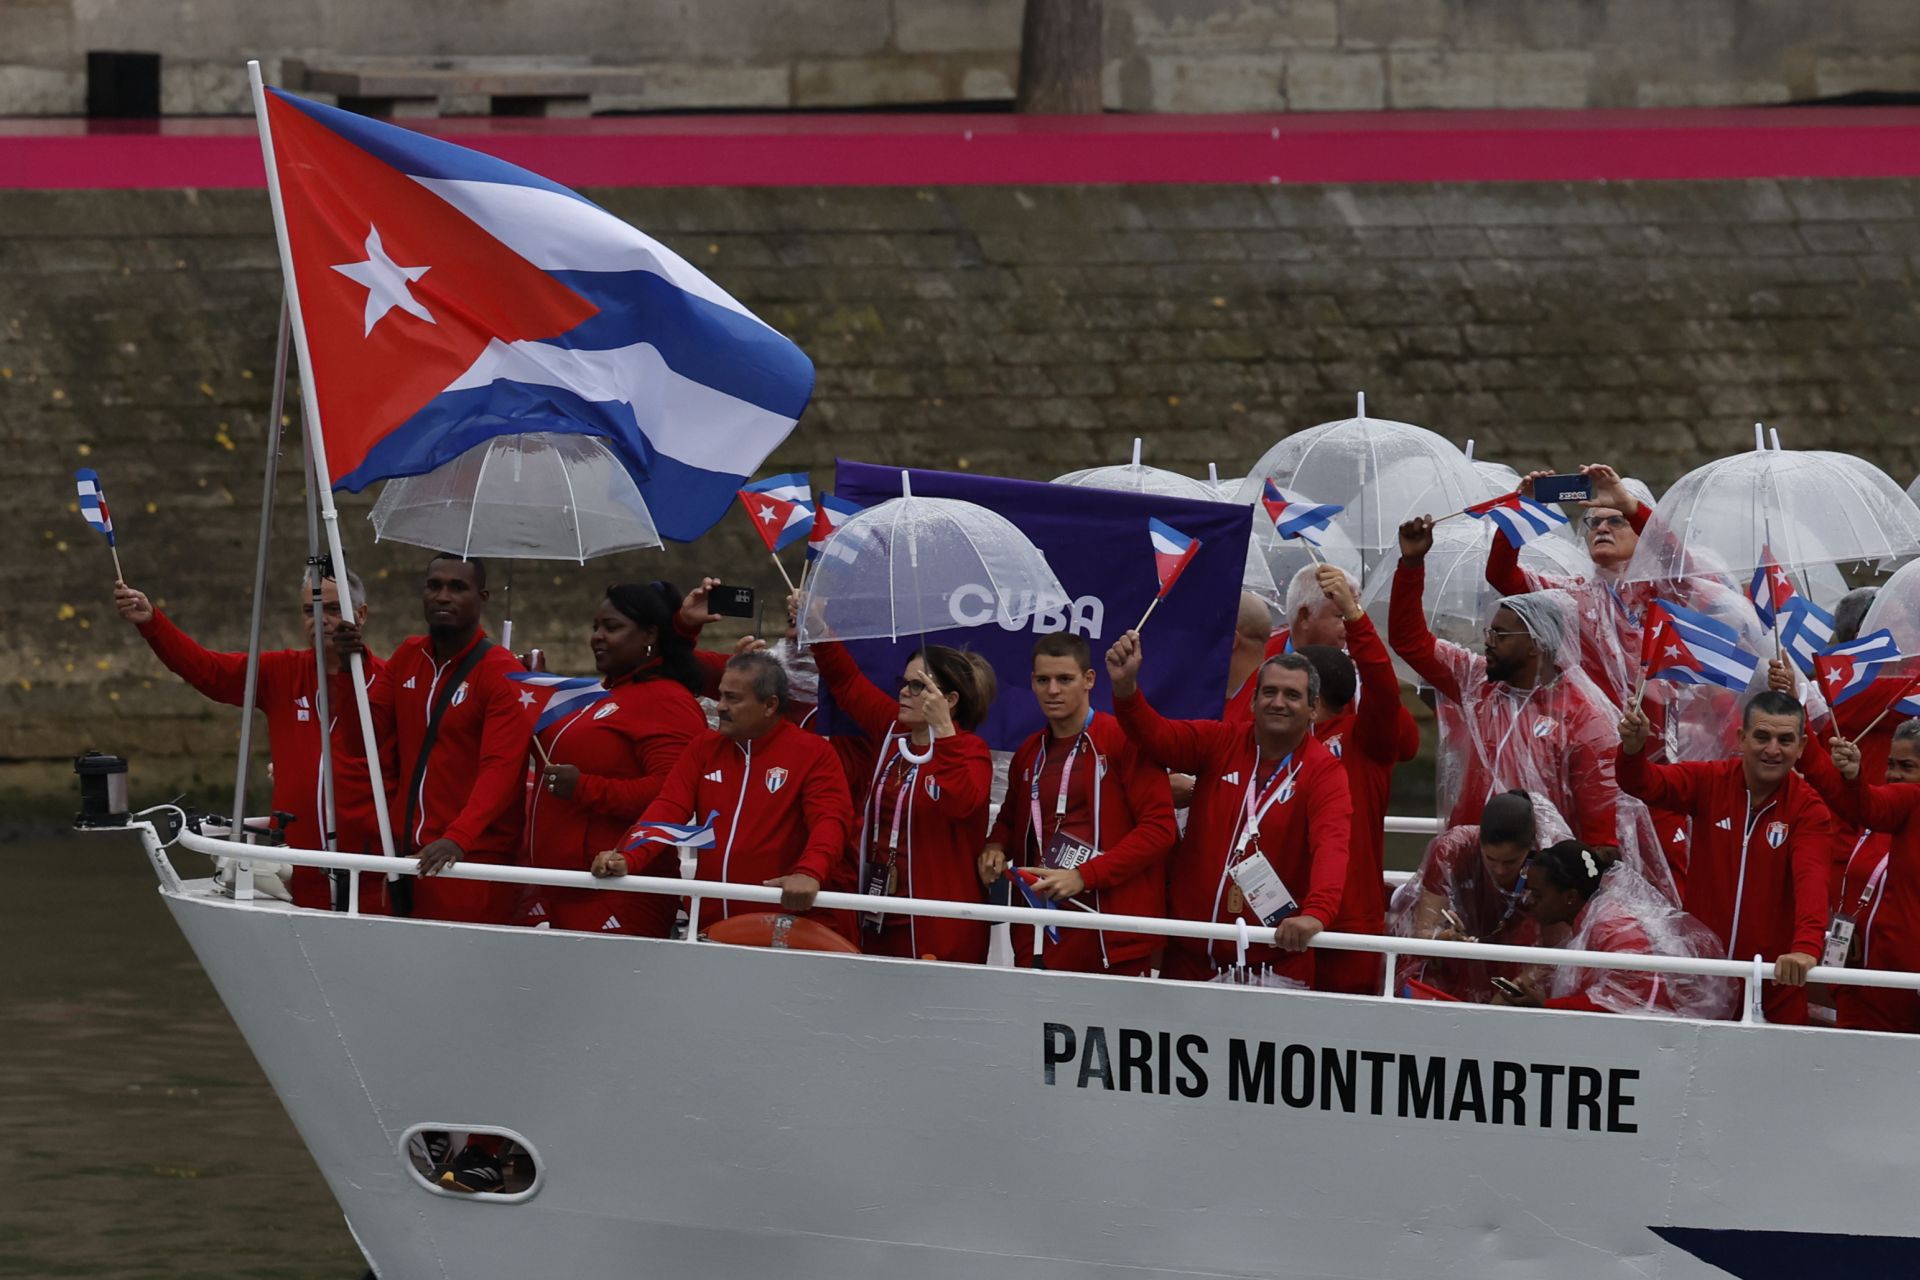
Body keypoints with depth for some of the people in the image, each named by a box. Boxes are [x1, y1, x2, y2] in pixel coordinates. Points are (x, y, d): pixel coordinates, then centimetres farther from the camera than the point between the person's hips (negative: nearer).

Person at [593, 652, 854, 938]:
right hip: (711, 923, 4)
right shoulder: (704, 747, 13)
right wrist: (628, 858, -14)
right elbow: (668, 809, 4)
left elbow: (830, 820, -14)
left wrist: (809, 873, -34)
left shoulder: (813, 753, -1)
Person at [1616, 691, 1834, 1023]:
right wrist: (1633, 749, -39)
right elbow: (1646, 784, -15)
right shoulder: (1711, 780, -2)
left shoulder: (1808, 808, -8)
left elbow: (1811, 879, -22)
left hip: (1773, 978, -2)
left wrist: (1806, 946, -40)